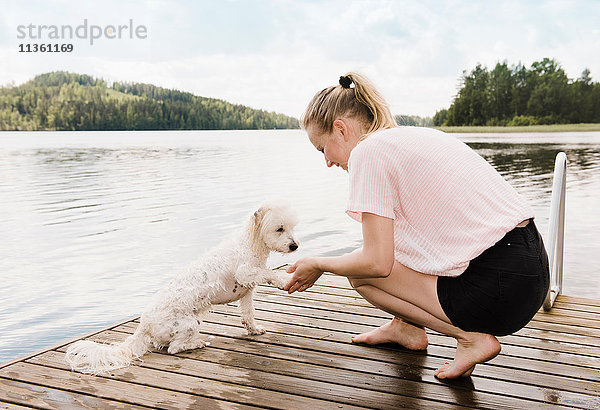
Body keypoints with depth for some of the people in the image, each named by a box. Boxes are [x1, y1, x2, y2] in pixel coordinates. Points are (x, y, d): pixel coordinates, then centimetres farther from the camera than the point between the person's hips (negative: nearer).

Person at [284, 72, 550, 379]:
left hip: (499, 287, -9)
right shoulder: (413, 135, 18)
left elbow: (376, 262, -13)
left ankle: (470, 336, 0)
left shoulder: (368, 151, -9)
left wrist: (319, 265, 5)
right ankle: (407, 327, 29)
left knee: (361, 273, 1)